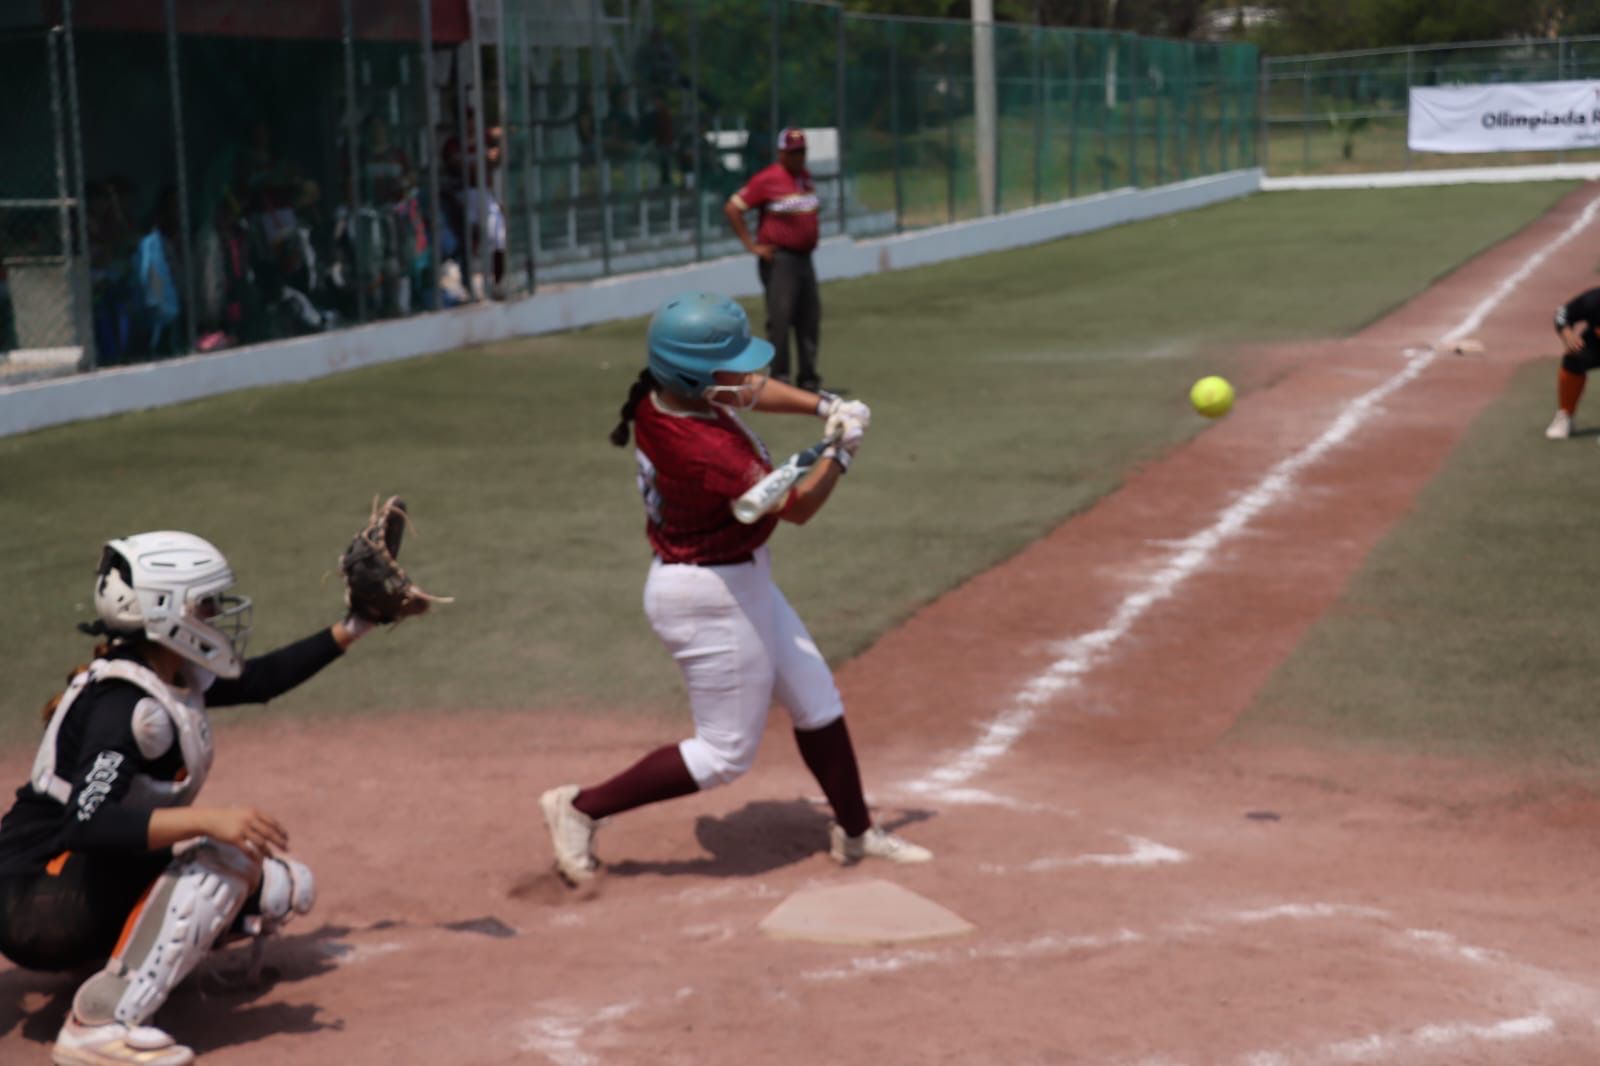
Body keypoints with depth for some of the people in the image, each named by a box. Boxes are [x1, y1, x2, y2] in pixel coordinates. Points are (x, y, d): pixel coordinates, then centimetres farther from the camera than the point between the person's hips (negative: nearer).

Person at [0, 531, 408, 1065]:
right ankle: (100, 1023, -27)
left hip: (102, 886, 10)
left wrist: (352, 628, 16)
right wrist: (209, 821, -44)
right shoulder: (124, 704, -24)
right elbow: (89, 824, -36)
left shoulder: (174, 674, 4)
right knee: (225, 856, -29)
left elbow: (257, 679, 21)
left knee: (285, 886, 6)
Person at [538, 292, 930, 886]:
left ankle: (855, 833, 36)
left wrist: (824, 406, 0)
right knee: (726, 753, 4)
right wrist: (842, 449, -10)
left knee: (817, 704, 19)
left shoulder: (664, 392, -8)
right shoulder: (703, 450, -34)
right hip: (712, 597, -10)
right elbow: (796, 506, -24)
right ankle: (581, 809, 13)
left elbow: (751, 390, 13)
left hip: (741, 580, 10)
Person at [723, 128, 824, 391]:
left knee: (810, 319, 10)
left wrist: (811, 238, 15)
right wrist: (751, 246, -12)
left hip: (804, 258, 7)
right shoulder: (767, 179, -10)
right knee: (779, 319, -7)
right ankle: (778, 379, -2)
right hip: (779, 259, -7)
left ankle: (808, 378, 19)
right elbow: (732, 208, -12)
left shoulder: (807, 178, 11)